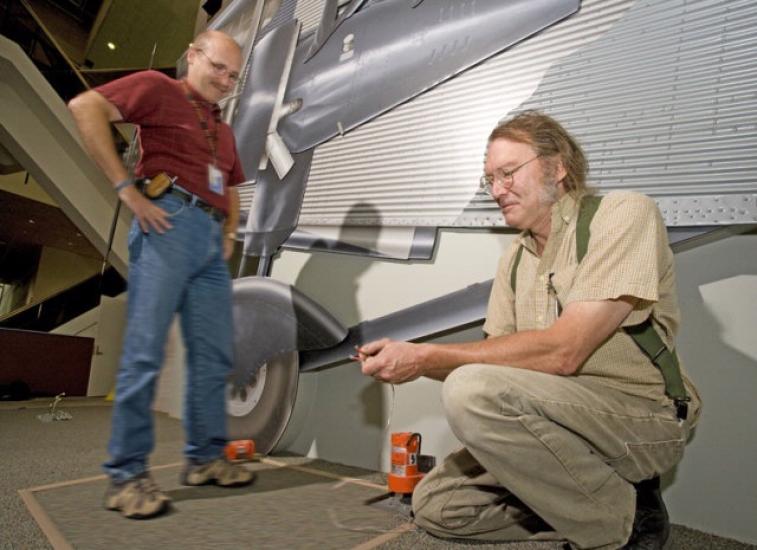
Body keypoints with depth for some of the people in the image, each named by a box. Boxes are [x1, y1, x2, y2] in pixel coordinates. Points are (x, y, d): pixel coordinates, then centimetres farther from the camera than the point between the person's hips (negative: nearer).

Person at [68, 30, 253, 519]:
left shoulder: (224, 131, 28)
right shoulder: (159, 88, 8)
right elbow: (85, 107, -6)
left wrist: (230, 232, 15)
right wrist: (126, 187, -12)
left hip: (212, 239, 7)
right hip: (169, 223, -7)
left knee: (215, 355, 5)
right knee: (145, 352, -7)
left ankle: (207, 457, 15)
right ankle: (127, 473, 2)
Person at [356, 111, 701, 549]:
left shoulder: (624, 214, -13)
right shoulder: (516, 259, 10)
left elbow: (563, 352, -25)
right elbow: (495, 354, 6)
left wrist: (425, 357, -23)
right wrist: (406, 359, -10)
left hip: (642, 415, -7)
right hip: (559, 418, 7)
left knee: (473, 391, -30)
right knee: (434, 504, 2)